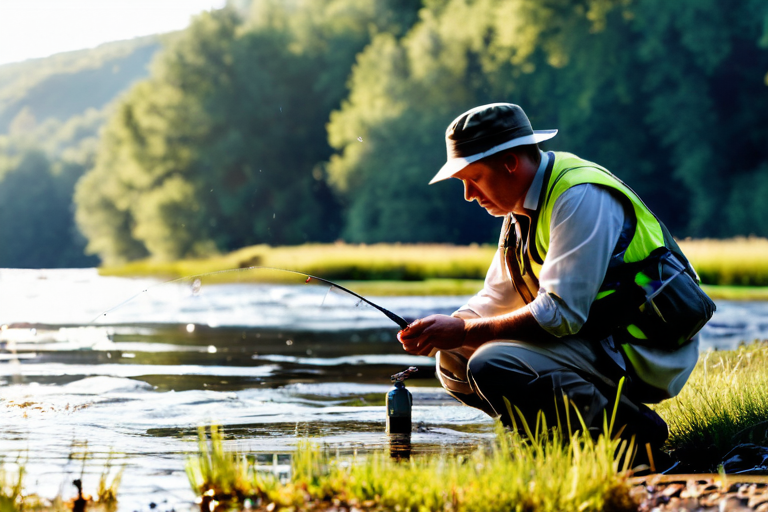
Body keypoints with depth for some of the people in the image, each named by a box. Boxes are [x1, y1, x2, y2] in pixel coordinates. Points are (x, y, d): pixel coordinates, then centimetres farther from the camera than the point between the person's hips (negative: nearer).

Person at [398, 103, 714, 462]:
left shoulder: (581, 197, -20)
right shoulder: (522, 207, 11)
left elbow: (561, 312, -26)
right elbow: (496, 300, 15)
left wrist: (464, 332, -21)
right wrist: (445, 332, -4)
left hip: (645, 352, -10)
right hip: (595, 340, 10)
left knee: (492, 367, -27)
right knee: (454, 361, 7)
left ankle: (629, 429, -15)